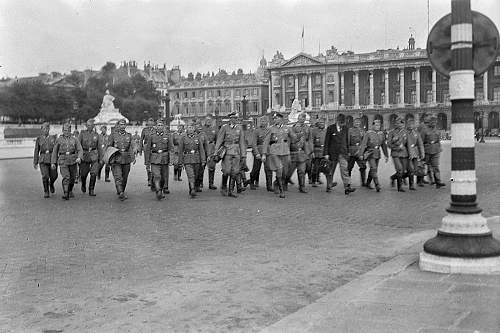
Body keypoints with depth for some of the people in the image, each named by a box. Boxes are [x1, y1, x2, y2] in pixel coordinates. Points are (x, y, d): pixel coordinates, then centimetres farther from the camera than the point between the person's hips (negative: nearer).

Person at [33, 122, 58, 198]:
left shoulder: (54, 137, 6)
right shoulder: (39, 139, 7)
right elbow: (36, 151, 9)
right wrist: (35, 162, 6)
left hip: (52, 158, 1)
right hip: (43, 160, -1)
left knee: (54, 176, -3)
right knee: (45, 176, -12)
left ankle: (51, 184, 32)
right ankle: (46, 192, 2)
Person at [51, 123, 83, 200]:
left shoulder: (75, 139, 6)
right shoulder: (59, 140, 7)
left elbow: (80, 150, -1)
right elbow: (55, 152, 11)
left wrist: (79, 158, -20)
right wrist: (53, 162, 5)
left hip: (73, 160, 2)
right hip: (63, 161, -2)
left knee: (72, 177, 13)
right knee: (66, 177, -18)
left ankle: (70, 191, 38)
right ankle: (66, 194, -22)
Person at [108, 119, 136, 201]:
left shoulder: (128, 135, 10)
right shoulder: (113, 135, 2)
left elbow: (131, 147, 9)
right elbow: (109, 147, 4)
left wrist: (133, 157, -3)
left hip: (126, 159, 4)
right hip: (116, 159, -4)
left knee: (124, 178, 10)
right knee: (118, 177, -15)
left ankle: (120, 192, 27)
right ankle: (121, 193, -25)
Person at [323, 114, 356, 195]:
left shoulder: (345, 128, 7)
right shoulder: (330, 128, -3)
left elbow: (346, 140, 16)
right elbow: (326, 142, -2)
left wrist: (348, 151, 15)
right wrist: (326, 153, -6)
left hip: (343, 152, 2)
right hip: (332, 153, -2)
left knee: (344, 169, -12)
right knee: (331, 171, 8)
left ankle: (347, 187, -20)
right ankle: (329, 187, 22)